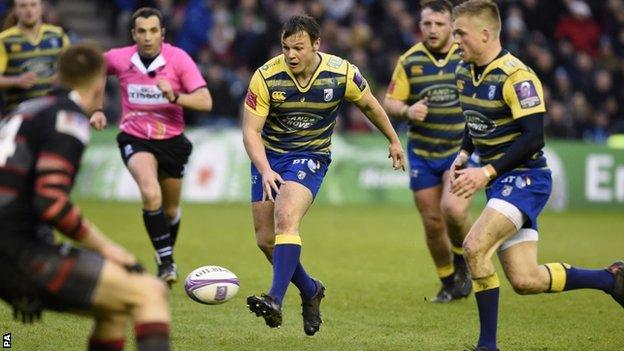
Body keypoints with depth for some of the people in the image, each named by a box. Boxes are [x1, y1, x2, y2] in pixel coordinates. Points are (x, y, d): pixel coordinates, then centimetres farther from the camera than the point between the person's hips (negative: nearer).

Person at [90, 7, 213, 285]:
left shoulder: (178, 59, -14)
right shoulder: (118, 58, -9)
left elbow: (205, 101, -20)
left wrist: (174, 96, -36)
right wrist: (95, 110, 2)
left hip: (172, 140, 1)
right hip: (135, 139, -1)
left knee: (171, 209, 16)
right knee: (150, 194, -29)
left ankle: (166, 260, 44)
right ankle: (166, 263, -19)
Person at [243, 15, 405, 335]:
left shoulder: (342, 74, -14)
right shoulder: (266, 77, -17)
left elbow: (368, 105, 7)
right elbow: (250, 130, -14)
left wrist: (393, 140, 19)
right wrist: (265, 170, -30)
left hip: (311, 156, -2)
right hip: (269, 156, 2)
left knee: (286, 218, -28)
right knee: (265, 239, 2)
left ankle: (275, 301, -36)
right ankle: (310, 291, 27)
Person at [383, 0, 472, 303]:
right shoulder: (409, 61, 0)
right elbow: (390, 102, 2)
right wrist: (407, 111, -19)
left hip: (461, 150, -2)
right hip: (422, 155, 2)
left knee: (454, 209, -25)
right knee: (432, 223, 4)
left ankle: (463, 258, 7)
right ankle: (450, 284, 26)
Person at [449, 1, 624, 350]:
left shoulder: (516, 76, -18)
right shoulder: (464, 72, 8)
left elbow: (533, 136, -22)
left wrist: (486, 172, -24)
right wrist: (463, 156, 7)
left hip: (524, 178, -9)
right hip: (501, 182, 9)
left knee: (474, 246, -25)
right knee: (526, 280, 3)